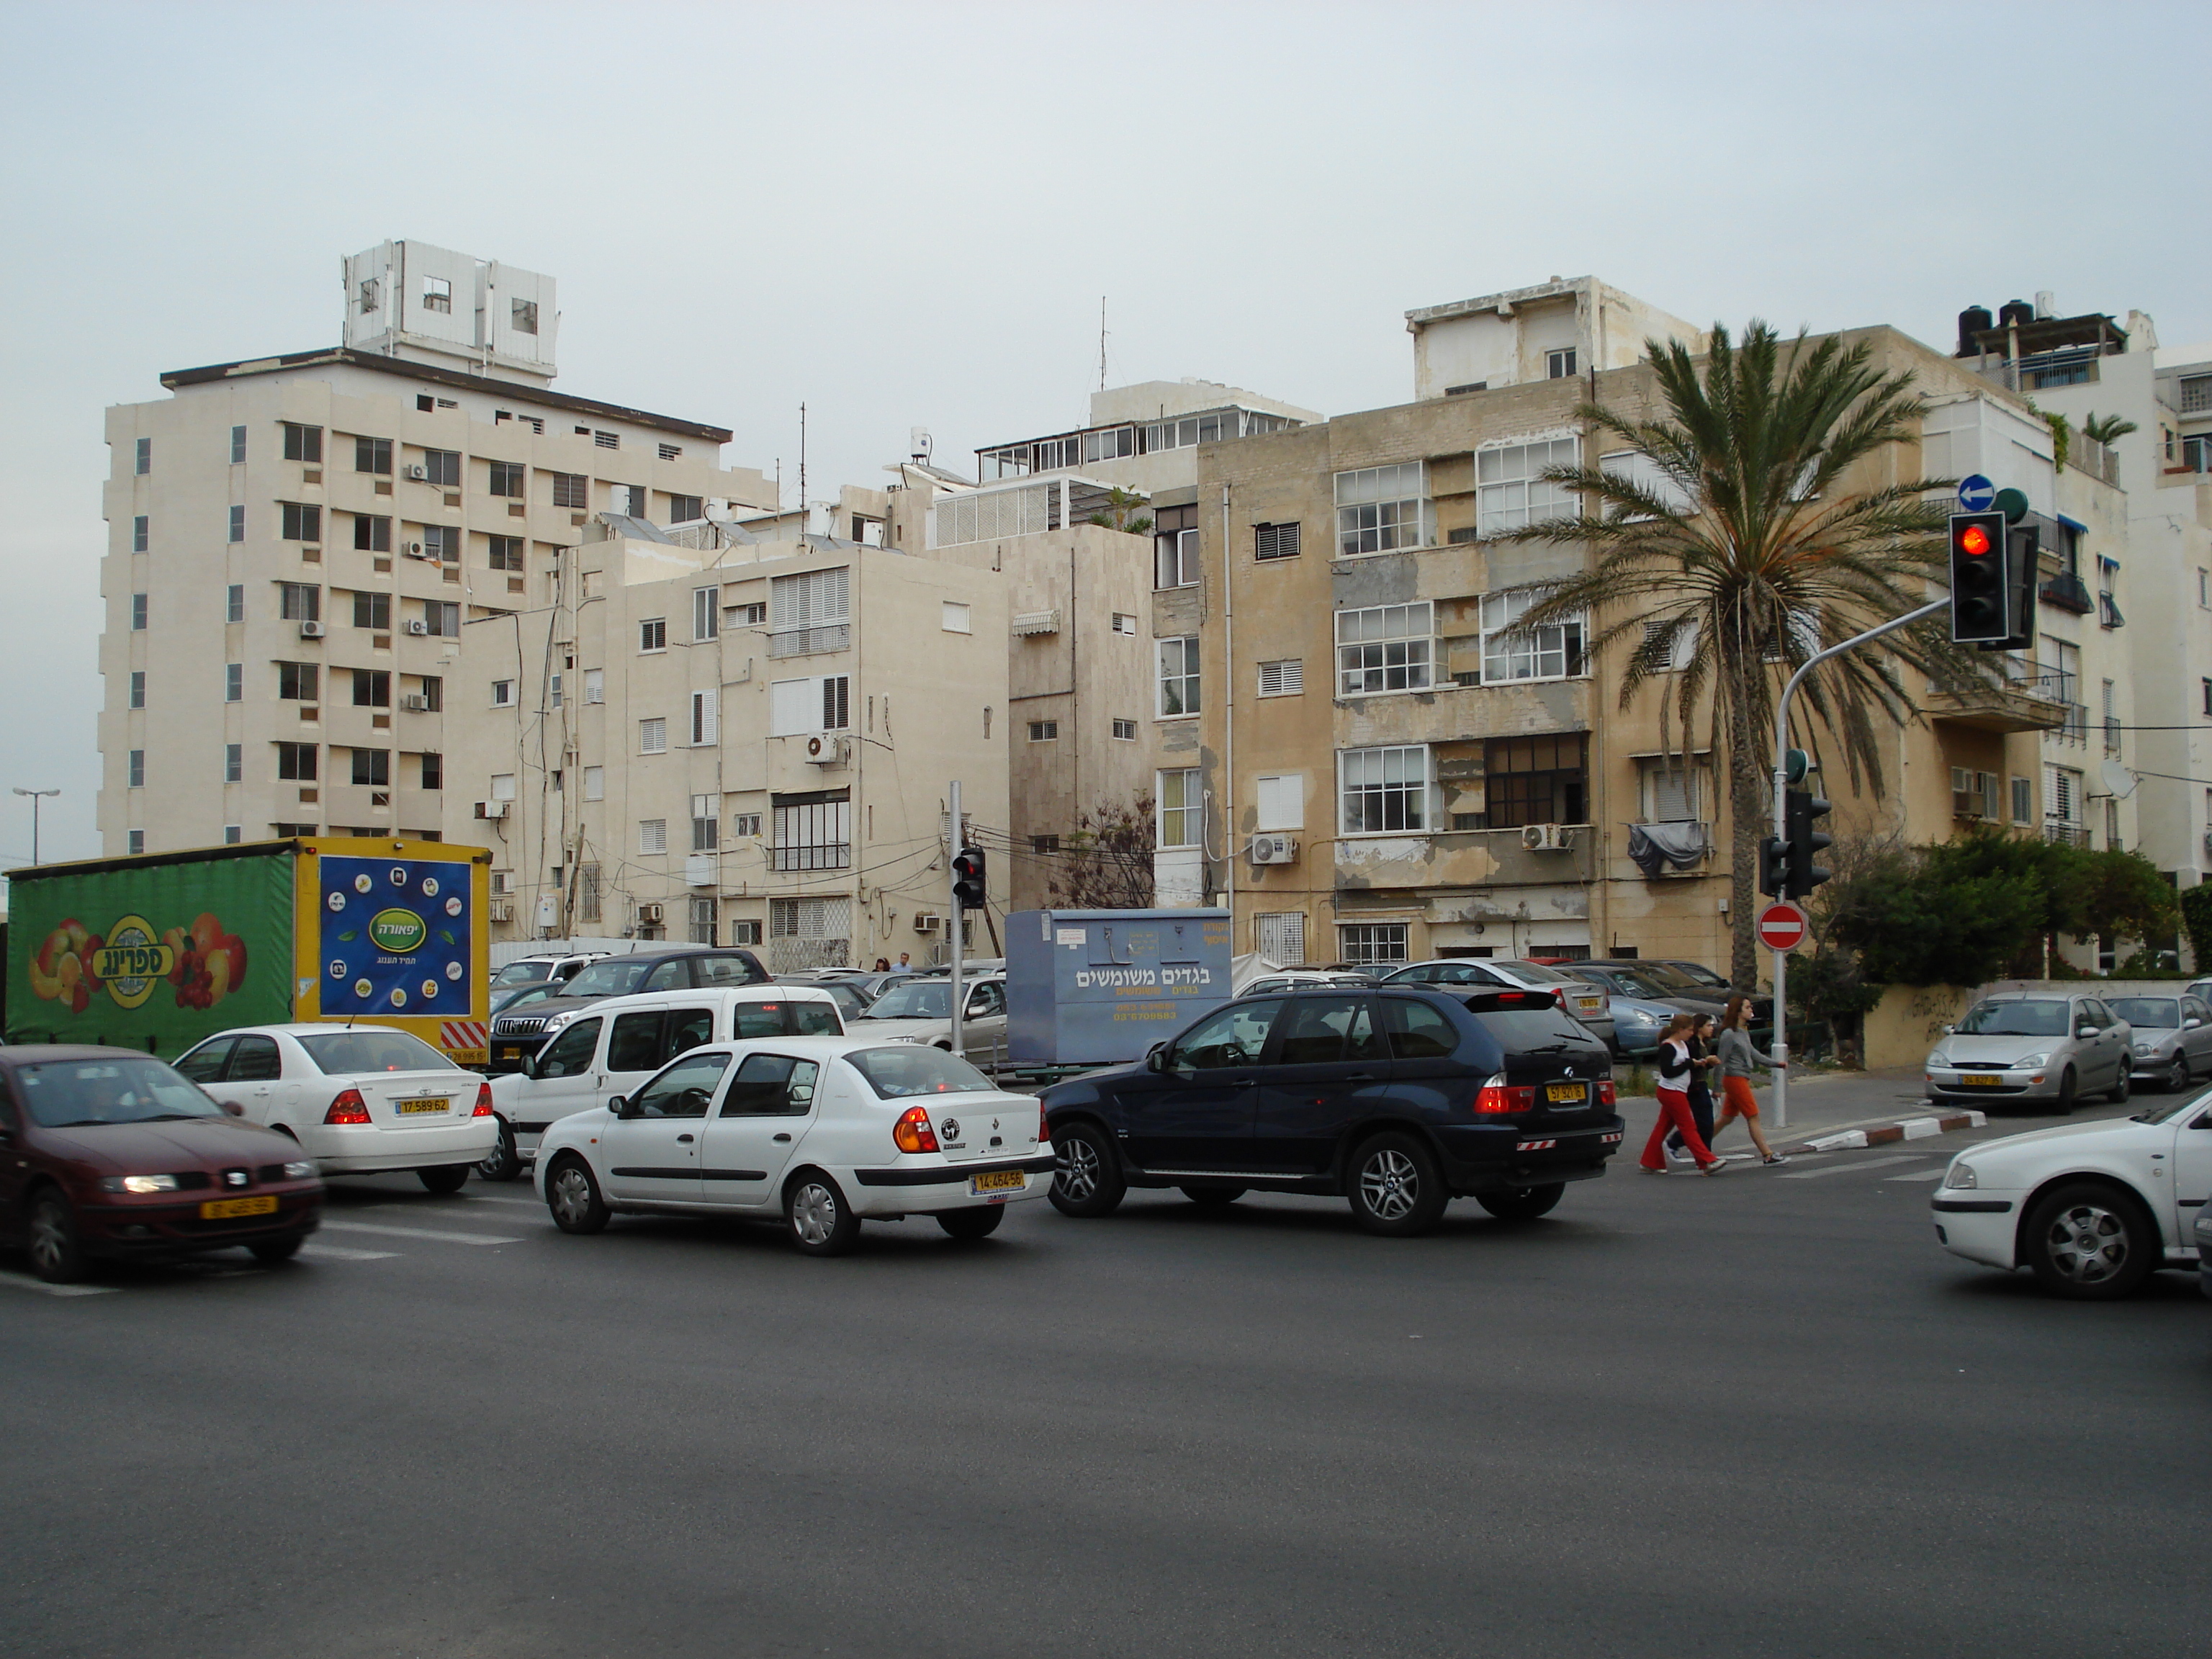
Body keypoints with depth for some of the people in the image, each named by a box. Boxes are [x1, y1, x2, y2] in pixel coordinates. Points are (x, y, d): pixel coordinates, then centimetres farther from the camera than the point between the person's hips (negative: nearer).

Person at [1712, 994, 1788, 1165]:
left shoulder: (1744, 1031, 12)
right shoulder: (1729, 1034, -16)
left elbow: (1752, 1053, 18)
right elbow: (1722, 1061, -14)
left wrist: (1775, 1063, 11)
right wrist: (1718, 1088, -14)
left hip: (1742, 1079, 9)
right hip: (1734, 1079, -9)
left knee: (1727, 1118, 13)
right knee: (1753, 1117, -6)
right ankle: (1767, 1155, -2)